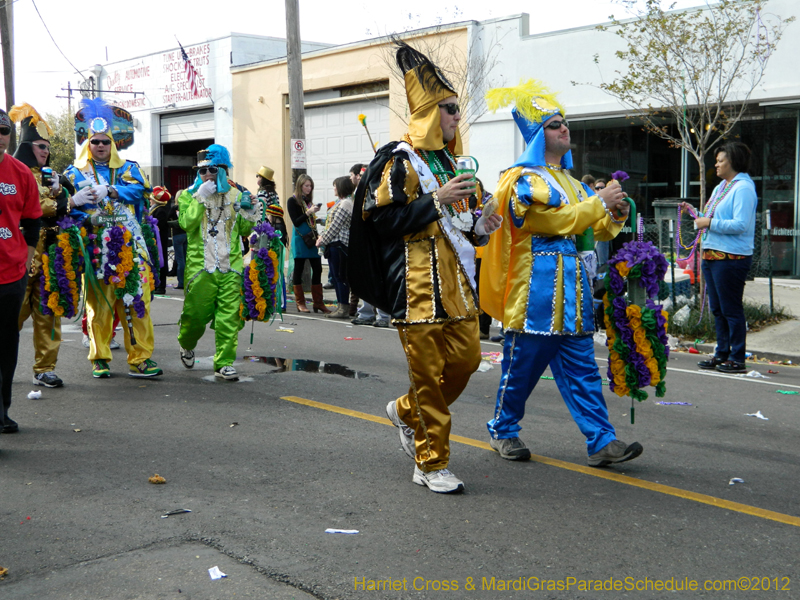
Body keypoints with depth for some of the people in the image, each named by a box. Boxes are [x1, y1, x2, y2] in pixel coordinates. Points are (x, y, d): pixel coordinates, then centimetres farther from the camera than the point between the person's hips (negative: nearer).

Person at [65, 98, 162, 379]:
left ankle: (140, 358, -1)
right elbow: (65, 204, 4)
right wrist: (75, 201, -18)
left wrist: (109, 191, -15)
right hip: (96, 247, -1)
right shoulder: (76, 172, 14)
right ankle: (100, 358, 12)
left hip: (129, 247, 1)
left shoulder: (128, 168, 15)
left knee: (138, 301, -4)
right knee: (98, 303, -1)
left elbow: (139, 189, -4)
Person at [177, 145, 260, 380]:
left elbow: (244, 230, 15)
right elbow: (186, 223, -13)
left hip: (230, 268, 2)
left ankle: (224, 363, 4)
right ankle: (187, 345, 36)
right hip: (200, 266, -1)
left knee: (229, 317, -4)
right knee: (196, 314, 5)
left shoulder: (235, 195, 12)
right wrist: (201, 197, -14)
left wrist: (248, 211, -2)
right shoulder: (189, 195, 5)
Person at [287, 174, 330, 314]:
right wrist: (309, 212, -18)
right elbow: (296, 222, -11)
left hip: (312, 238, 6)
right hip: (300, 238, -6)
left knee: (317, 269, 3)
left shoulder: (308, 200, 16)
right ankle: (300, 303, 6)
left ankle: (318, 303, 8)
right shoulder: (292, 201, -3)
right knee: (298, 269, 0)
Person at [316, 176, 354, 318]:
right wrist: (322, 237, 11)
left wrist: (323, 240, -10)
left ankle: (344, 308, -2)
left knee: (340, 276, -6)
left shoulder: (345, 203, -15)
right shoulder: (341, 202, 18)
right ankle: (341, 306, 18)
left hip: (339, 243, -10)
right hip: (335, 243, 10)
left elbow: (335, 226, -18)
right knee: (336, 276, 13)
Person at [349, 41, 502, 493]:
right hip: (418, 285, -8)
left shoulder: (452, 162, 19)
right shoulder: (401, 161, -8)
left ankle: (407, 412, 32)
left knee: (467, 359, 8)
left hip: (456, 282, 8)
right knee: (429, 374, -3)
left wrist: (478, 229, 7)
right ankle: (431, 465, 9)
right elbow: (384, 220, -17)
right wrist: (437, 200, -18)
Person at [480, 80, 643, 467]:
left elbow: (594, 228, 20)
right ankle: (502, 431, 20)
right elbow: (559, 220, -17)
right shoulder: (523, 180, -6)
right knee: (523, 366, 2)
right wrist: (600, 202, -13)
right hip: (537, 286, -7)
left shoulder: (569, 181, 20)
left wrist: (614, 217, 0)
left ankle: (602, 442, 2)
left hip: (570, 283, 7)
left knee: (581, 368, 3)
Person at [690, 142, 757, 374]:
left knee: (731, 309, -4)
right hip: (712, 255, 9)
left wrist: (710, 223, -18)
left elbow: (741, 224, -21)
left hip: (731, 257, -9)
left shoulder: (743, 188, -11)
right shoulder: (721, 187, 18)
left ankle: (737, 359, 3)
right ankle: (722, 354, 22)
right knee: (717, 309, 13)